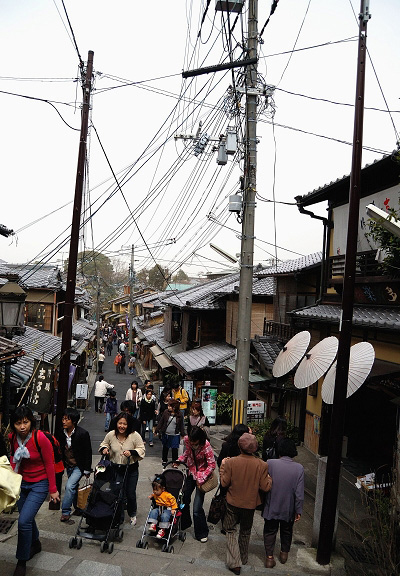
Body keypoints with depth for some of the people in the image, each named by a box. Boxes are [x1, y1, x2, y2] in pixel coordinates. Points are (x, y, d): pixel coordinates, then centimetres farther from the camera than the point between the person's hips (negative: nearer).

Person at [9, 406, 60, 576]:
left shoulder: (40, 438, -24)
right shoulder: (12, 438, -7)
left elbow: (49, 464, -15)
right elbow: (14, 460, 7)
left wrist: (53, 490, -10)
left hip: (39, 484, -6)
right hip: (22, 482, 6)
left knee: (24, 521, -14)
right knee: (27, 518, 19)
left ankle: (21, 562, 8)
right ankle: (35, 544, 48)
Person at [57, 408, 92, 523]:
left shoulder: (83, 433, -23)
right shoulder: (62, 433, -9)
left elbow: (88, 452, -15)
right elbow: (60, 449, 7)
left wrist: (87, 470, -11)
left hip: (79, 466, -6)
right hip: (68, 465, 6)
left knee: (69, 486, -17)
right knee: (73, 488, 19)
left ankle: (65, 513, -4)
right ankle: (78, 508, 39)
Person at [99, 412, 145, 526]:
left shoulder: (134, 435, -15)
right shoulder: (111, 435, -7)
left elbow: (142, 450, -9)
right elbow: (103, 444, 12)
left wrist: (131, 452, -25)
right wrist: (104, 449, -10)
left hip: (131, 469, -1)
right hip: (116, 468, 2)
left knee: (130, 494, 7)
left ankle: (132, 514, 35)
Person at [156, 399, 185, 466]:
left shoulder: (179, 415, -8)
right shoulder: (166, 412, -6)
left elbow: (181, 425, 1)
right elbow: (161, 422, 2)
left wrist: (183, 434, 2)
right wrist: (157, 430, 2)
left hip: (175, 435, -2)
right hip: (166, 434, 2)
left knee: (174, 449, 0)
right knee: (165, 448, 17)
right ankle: (164, 460, 36)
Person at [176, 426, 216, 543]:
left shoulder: (206, 446, -29)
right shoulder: (187, 440, -14)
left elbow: (212, 465, -21)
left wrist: (201, 478, -22)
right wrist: (179, 460, -7)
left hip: (202, 475, -5)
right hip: (191, 473, 6)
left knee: (197, 508, -6)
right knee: (183, 499, 17)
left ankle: (202, 533, 17)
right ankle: (184, 523, 44)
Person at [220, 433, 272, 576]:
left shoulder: (230, 462, -21)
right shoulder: (262, 465, -18)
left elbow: (224, 483, -12)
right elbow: (265, 487, -12)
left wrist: (222, 467, 1)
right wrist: (269, 477, 7)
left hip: (233, 503, -2)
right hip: (250, 504, 2)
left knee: (231, 531, 16)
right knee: (245, 532, 23)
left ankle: (235, 563, 8)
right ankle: (243, 559, 39)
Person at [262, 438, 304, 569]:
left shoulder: (270, 464, -20)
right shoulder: (299, 468, -16)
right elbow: (299, 493, -12)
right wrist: (298, 511, -4)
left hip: (271, 507, -1)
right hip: (289, 508, 1)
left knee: (270, 531, 17)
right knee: (287, 531, 25)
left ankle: (269, 557, 21)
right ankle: (284, 553, 40)